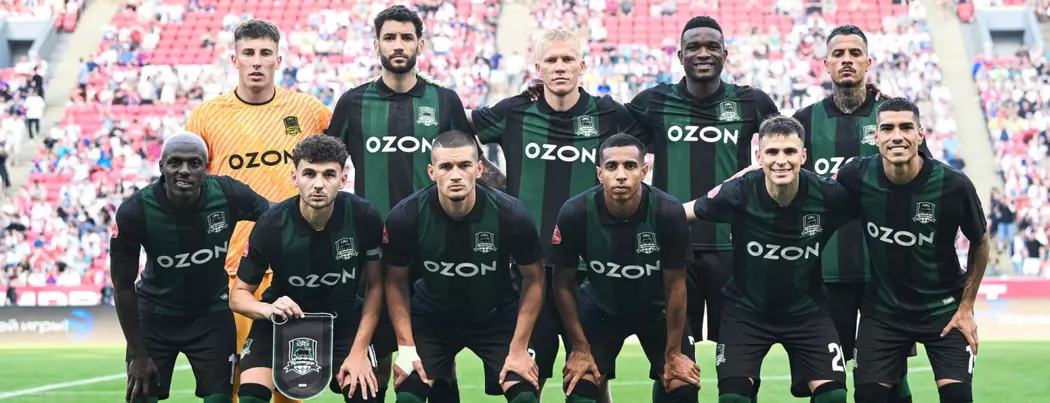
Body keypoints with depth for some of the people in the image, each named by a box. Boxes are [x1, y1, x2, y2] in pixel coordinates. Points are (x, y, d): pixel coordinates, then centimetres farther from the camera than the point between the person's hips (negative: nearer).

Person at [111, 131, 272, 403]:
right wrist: (138, 353, -10)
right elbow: (123, 285, -12)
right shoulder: (135, 212, -23)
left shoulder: (229, 194, -21)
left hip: (212, 313, 1)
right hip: (155, 313, -1)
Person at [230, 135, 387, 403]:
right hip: (282, 321, -1)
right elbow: (239, 294, -12)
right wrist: (268, 309, -34)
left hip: (343, 320, 1)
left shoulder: (364, 217, -21)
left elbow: (376, 285, -6)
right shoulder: (271, 225, -23)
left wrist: (359, 350, -12)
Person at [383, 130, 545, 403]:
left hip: (496, 318, 0)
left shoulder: (511, 214, -24)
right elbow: (396, 281, -5)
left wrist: (519, 348, -12)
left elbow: (533, 278, -9)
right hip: (430, 319, 0)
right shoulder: (406, 216, -23)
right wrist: (406, 347, -10)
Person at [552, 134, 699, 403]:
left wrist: (673, 352, -10)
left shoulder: (669, 212, -29)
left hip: (656, 308, 0)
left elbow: (675, 285, -16)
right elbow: (564, 283, -12)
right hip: (600, 308, 0)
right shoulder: (575, 213, -27)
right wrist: (580, 348, -9)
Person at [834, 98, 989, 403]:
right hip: (881, 309, 2)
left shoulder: (953, 185, -19)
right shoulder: (857, 176, -15)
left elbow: (980, 242, -2)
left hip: (943, 308, -2)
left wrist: (966, 307, -1)